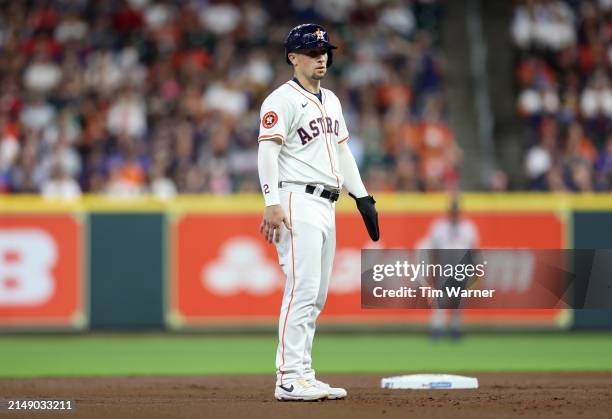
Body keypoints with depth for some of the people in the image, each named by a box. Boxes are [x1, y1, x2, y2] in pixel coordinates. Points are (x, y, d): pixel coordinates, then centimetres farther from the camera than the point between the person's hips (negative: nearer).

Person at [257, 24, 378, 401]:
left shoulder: (331, 101, 20)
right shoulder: (282, 100, -8)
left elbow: (342, 150, 26)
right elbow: (267, 151, -16)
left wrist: (362, 197, 20)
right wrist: (272, 204, -26)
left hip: (326, 206, 9)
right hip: (297, 201, -9)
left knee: (317, 295, 8)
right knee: (302, 289, -15)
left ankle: (302, 377, 12)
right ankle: (290, 378, -16)